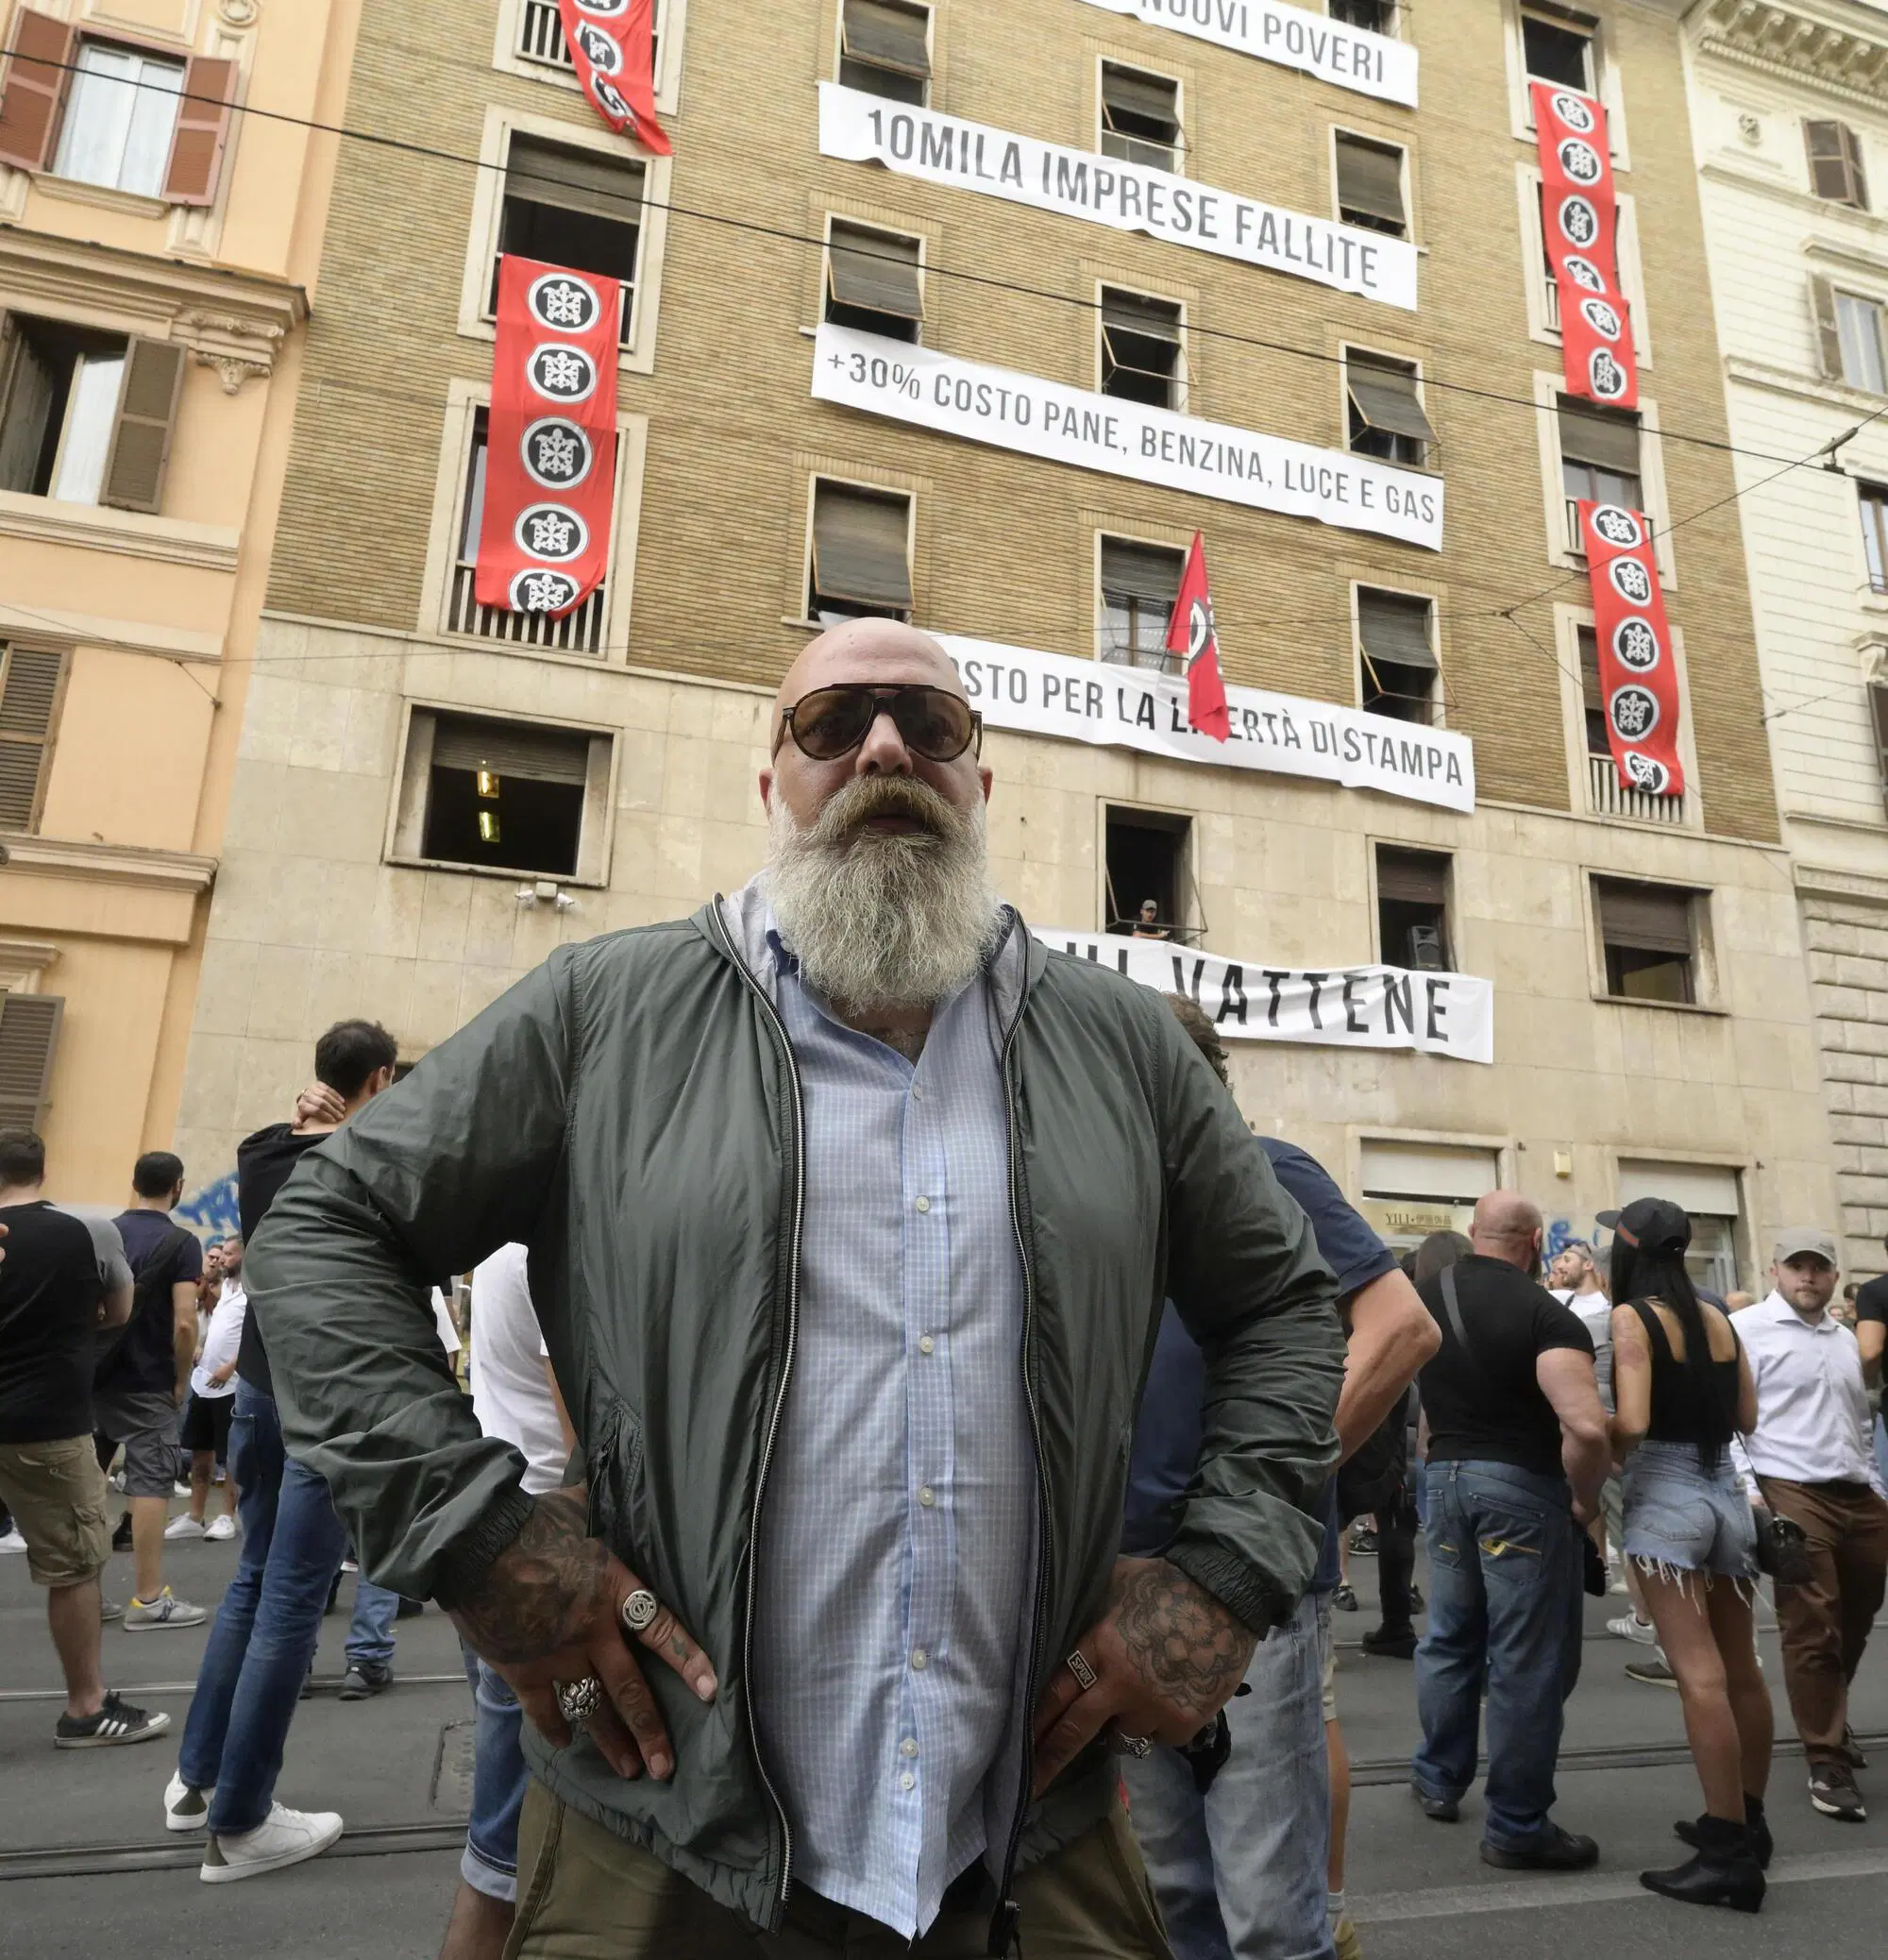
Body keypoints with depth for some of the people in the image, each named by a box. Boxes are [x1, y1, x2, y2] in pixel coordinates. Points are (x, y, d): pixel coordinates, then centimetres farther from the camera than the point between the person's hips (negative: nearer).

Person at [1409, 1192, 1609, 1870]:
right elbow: (1586, 1427, -28)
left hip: (1446, 1475, 6)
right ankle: (1517, 1827, 15)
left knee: (1450, 1637, 21)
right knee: (1526, 1659, 5)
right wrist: (1584, 1500, -11)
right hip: (1522, 1484, -6)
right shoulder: (1544, 1312, -18)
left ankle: (1438, 1778, 35)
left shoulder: (1425, 1295, 2)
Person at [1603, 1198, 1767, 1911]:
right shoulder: (1719, 1320, 8)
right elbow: (1747, 1415, 12)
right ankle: (1748, 1821, 31)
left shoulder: (1631, 1317, -11)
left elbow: (1631, 1424, -19)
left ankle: (1730, 1855, 0)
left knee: (1699, 1675, -5)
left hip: (1665, 1495, -7)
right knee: (1741, 1668, 16)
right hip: (1725, 1491, 7)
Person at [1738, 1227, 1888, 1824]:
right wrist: (1748, 1494, -16)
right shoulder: (1747, 1329, -5)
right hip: (1794, 1496, -7)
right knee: (1811, 1633, -4)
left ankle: (1830, 1721, 40)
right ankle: (1828, 1764, 6)